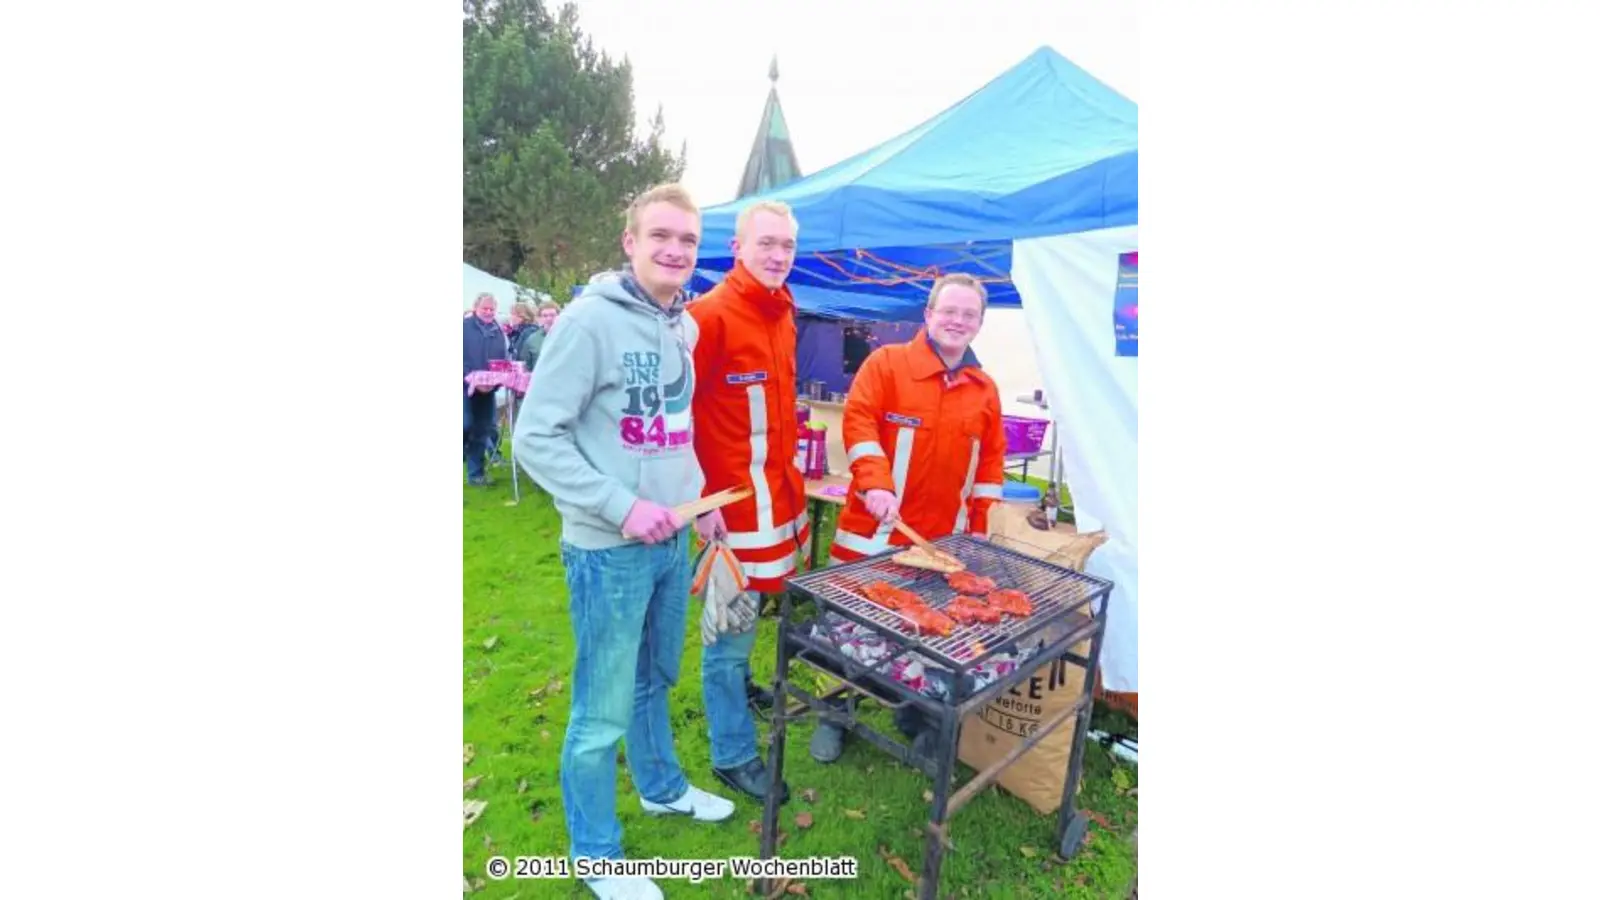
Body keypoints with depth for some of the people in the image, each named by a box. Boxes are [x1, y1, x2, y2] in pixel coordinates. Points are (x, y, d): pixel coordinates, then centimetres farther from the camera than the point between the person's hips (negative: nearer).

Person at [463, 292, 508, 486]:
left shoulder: (498, 331, 10)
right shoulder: (464, 326, -3)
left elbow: (503, 360, 9)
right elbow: (461, 358, -9)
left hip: (488, 388, 4)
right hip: (466, 387, -4)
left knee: (481, 432, 8)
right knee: (466, 426, -14)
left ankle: (476, 473, 16)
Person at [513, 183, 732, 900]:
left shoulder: (686, 325, 7)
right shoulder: (590, 318, -16)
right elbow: (535, 438, -17)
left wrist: (695, 492, 8)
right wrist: (622, 507, -21)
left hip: (671, 539, 7)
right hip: (608, 549, -7)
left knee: (655, 678, 24)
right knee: (603, 710, 7)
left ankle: (661, 788, 48)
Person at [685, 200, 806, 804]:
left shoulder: (783, 315, 10)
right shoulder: (710, 315, -15)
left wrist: (789, 470, 16)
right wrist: (699, 500, -17)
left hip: (780, 493, 8)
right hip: (732, 502, -8)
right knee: (731, 630, 5)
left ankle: (738, 684, 48)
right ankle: (733, 756, 22)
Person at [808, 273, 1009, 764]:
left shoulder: (985, 389, 10)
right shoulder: (886, 363, -4)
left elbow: (991, 459, 13)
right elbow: (859, 421, -14)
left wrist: (980, 525, 9)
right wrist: (875, 484, -27)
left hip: (944, 540, 4)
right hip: (874, 530, -3)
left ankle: (913, 717, 35)